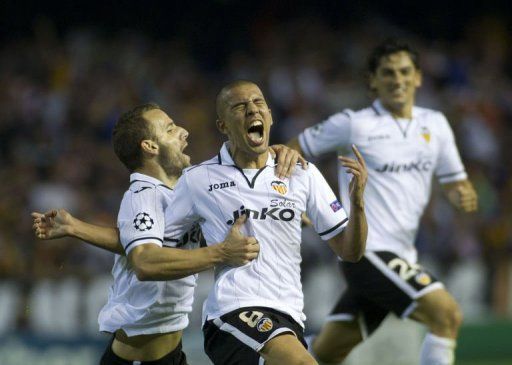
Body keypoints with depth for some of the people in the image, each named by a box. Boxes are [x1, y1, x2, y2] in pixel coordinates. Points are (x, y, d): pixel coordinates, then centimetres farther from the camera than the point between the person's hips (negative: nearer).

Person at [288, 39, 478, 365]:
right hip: (367, 249, -6)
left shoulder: (434, 124, 11)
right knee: (447, 315, -21)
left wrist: (463, 195, -6)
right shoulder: (352, 125, -4)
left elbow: (454, 181, 16)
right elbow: (290, 153, 4)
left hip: (400, 254, 6)